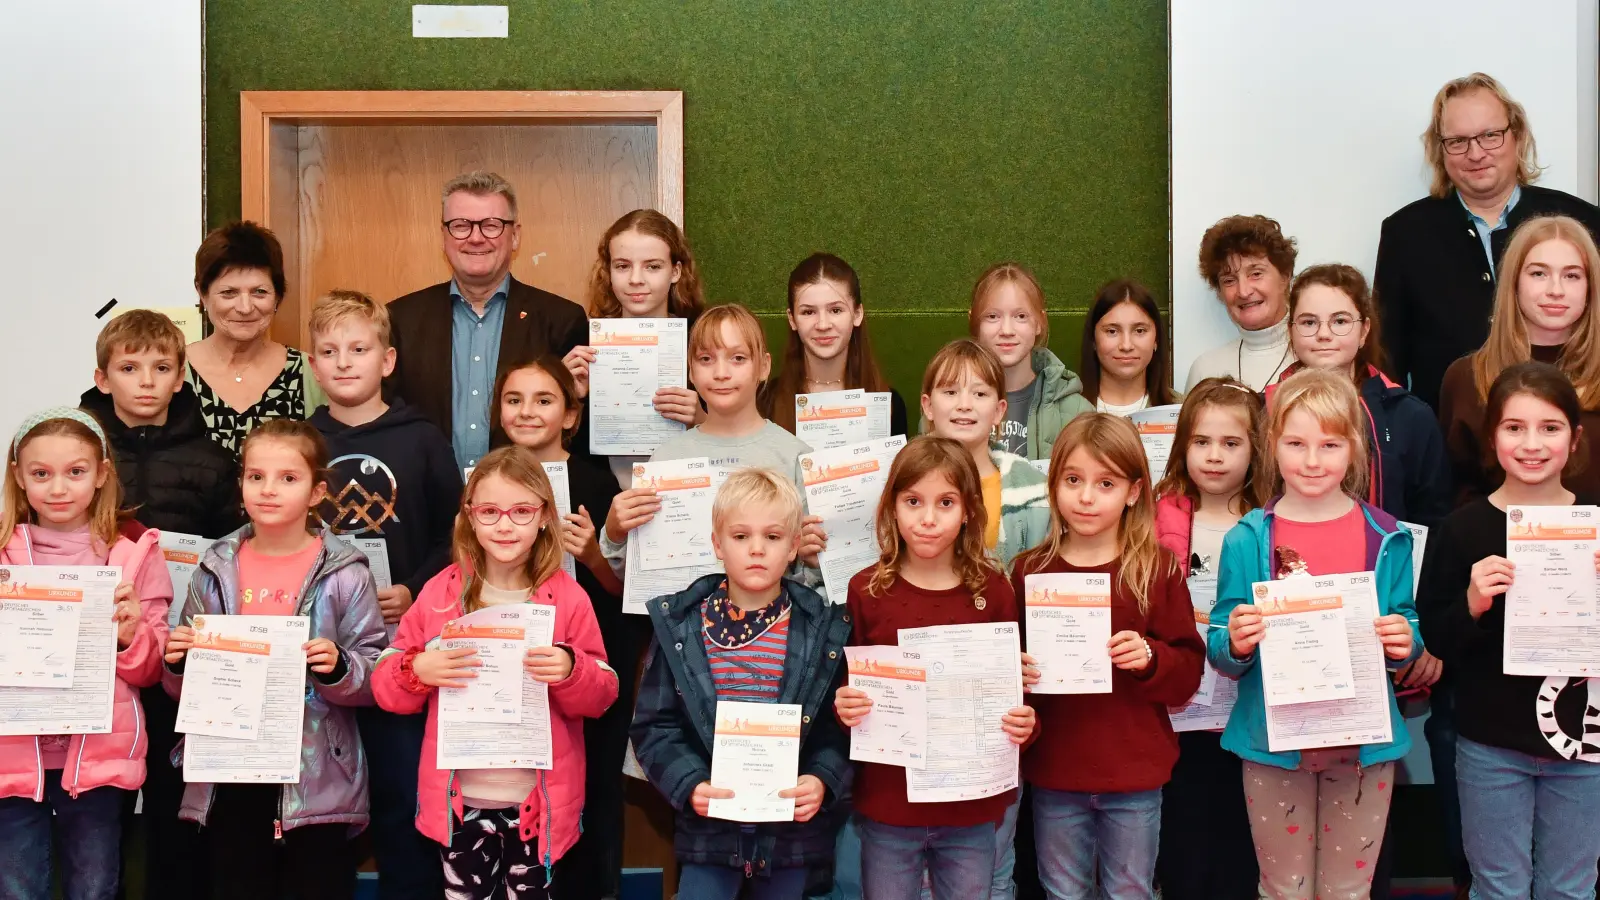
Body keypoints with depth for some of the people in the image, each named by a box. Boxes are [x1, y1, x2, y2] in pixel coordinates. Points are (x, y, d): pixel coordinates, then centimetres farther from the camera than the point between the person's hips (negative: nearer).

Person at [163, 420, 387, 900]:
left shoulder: (343, 573, -5)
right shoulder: (216, 571, 6)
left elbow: (376, 677, -5)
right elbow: (184, 689, 13)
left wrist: (339, 668, -25)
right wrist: (178, 663, -8)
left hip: (317, 779, -3)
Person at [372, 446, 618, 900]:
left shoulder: (568, 598, -3)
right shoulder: (440, 592, 0)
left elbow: (602, 696, -1)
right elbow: (385, 686, 2)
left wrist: (571, 672, -21)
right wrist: (418, 671, -19)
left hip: (538, 800, -1)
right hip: (459, 798, 1)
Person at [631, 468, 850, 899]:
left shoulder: (826, 629, -3)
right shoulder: (679, 625, -3)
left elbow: (843, 725, -1)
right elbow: (654, 724, -2)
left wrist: (821, 781, -18)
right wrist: (689, 784, -17)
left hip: (792, 827, 1)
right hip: (708, 827, 0)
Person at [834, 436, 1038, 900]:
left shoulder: (993, 591, -2)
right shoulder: (866, 590, -4)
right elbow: (846, 685, 5)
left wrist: (1023, 723, -12)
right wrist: (843, 707, -16)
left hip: (972, 807, 1)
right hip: (886, 805, 0)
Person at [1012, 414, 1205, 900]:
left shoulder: (1158, 568, -4)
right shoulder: (1030, 571, -1)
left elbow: (1188, 672, -3)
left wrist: (1150, 658, -21)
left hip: (1134, 772, -1)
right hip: (1054, 772, 1)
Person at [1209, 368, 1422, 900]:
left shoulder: (1387, 538, -1)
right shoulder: (1247, 540, -4)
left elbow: (1408, 629, 6)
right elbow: (1219, 654, -1)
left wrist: (1405, 642, -16)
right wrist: (1235, 644, -23)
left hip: (1363, 743, 1)